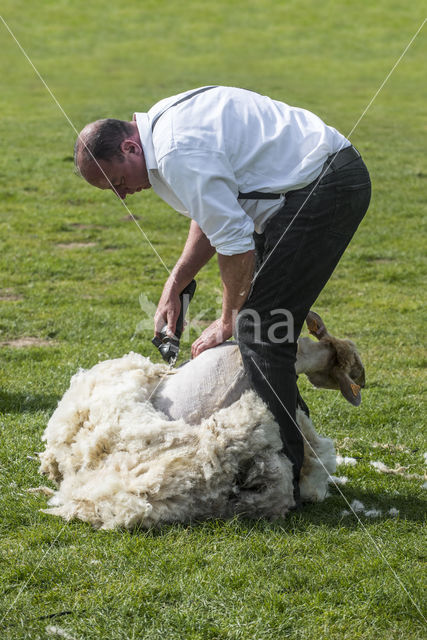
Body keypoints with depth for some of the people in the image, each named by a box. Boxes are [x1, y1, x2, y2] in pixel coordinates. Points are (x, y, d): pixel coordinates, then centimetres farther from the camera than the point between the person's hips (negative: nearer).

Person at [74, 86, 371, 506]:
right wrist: (173, 287, 15)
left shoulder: (179, 155, -22)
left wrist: (228, 322, -7)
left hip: (326, 188, -11)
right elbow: (213, 215, 21)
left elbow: (235, 244, -20)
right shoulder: (165, 123, 12)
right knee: (259, 319, 15)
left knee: (258, 327, -10)